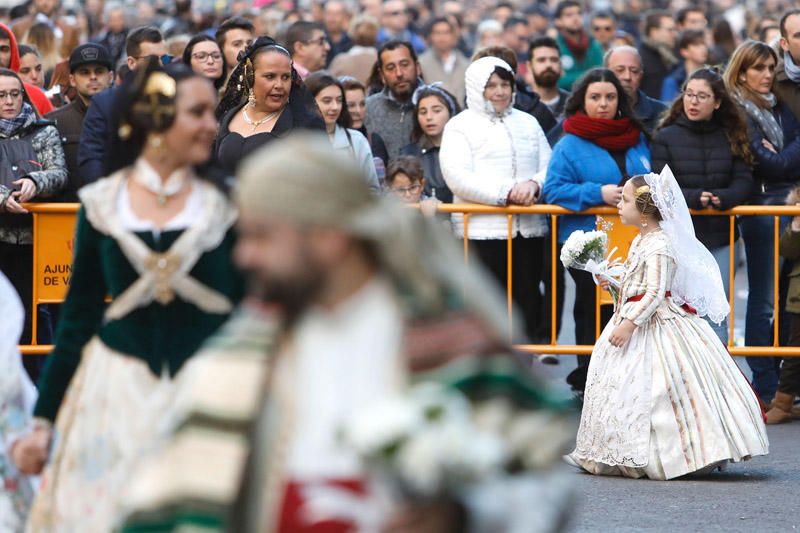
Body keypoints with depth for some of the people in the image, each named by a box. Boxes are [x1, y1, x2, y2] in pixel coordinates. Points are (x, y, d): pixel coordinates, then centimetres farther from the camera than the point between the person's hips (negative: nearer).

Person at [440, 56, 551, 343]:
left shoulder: (527, 123, 20)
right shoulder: (460, 126, 3)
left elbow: (548, 166, 14)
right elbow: (457, 178, -9)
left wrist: (533, 184, -10)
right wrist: (506, 193, -17)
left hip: (528, 230, 5)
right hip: (482, 232, -5)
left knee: (528, 304, 5)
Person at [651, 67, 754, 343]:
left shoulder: (732, 139, 7)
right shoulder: (666, 138, 0)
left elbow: (744, 184, 0)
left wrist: (720, 198, -20)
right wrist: (695, 198, -22)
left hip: (719, 237, 2)